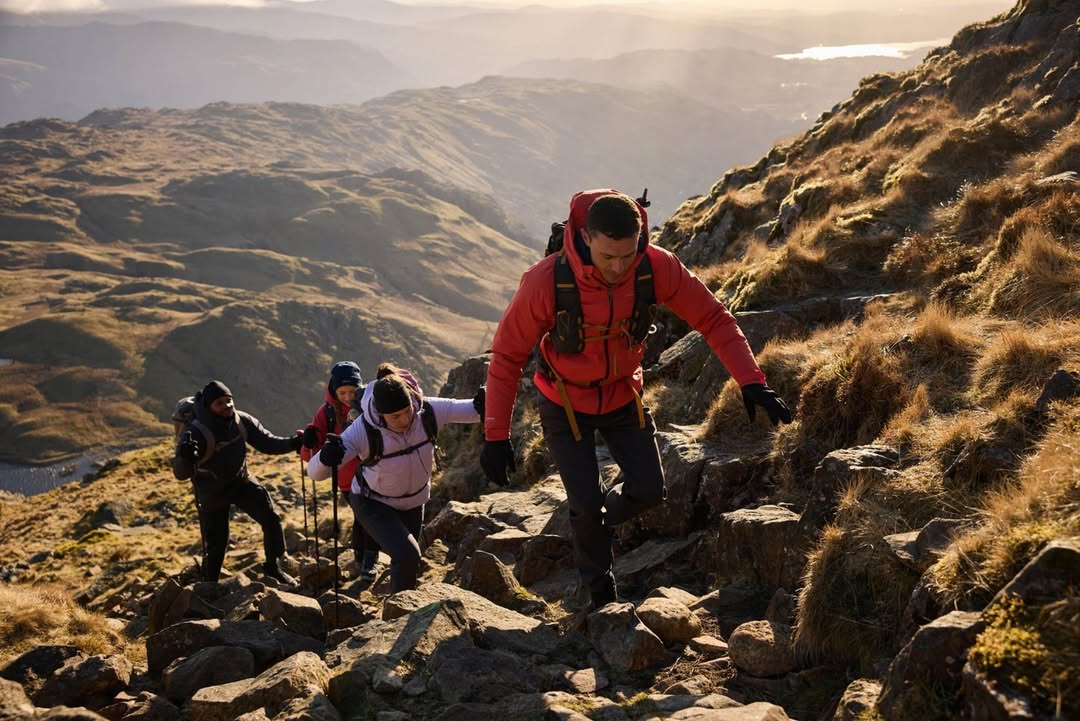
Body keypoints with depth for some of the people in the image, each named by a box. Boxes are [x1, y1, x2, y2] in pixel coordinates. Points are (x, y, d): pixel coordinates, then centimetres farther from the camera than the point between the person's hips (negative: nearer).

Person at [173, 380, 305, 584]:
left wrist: (293, 443, -22)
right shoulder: (196, 433, -29)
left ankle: (273, 567, 12)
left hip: (240, 481, 4)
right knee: (216, 545, 1)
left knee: (271, 519, -10)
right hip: (211, 493, -4)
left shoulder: (241, 421, -14)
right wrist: (185, 457, -56)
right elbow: (181, 474, -33)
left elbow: (267, 442, -5)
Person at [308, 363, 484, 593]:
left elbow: (469, 410, -21)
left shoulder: (427, 411, -27)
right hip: (374, 504, -5)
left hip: (413, 501, 5)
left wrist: (482, 406, -47)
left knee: (407, 560, 23)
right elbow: (315, 472, -37)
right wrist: (326, 458, -61)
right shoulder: (364, 430, -35)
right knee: (407, 557, -25)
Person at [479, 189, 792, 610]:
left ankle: (591, 521, 37)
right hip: (566, 402, -3)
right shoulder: (546, 282, -33)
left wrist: (751, 382, -27)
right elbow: (507, 355, -22)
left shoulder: (657, 267, -26)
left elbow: (713, 318, -15)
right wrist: (496, 435, -20)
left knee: (649, 491, 3)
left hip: (623, 395, 3)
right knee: (587, 504, -3)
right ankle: (599, 590, 27)